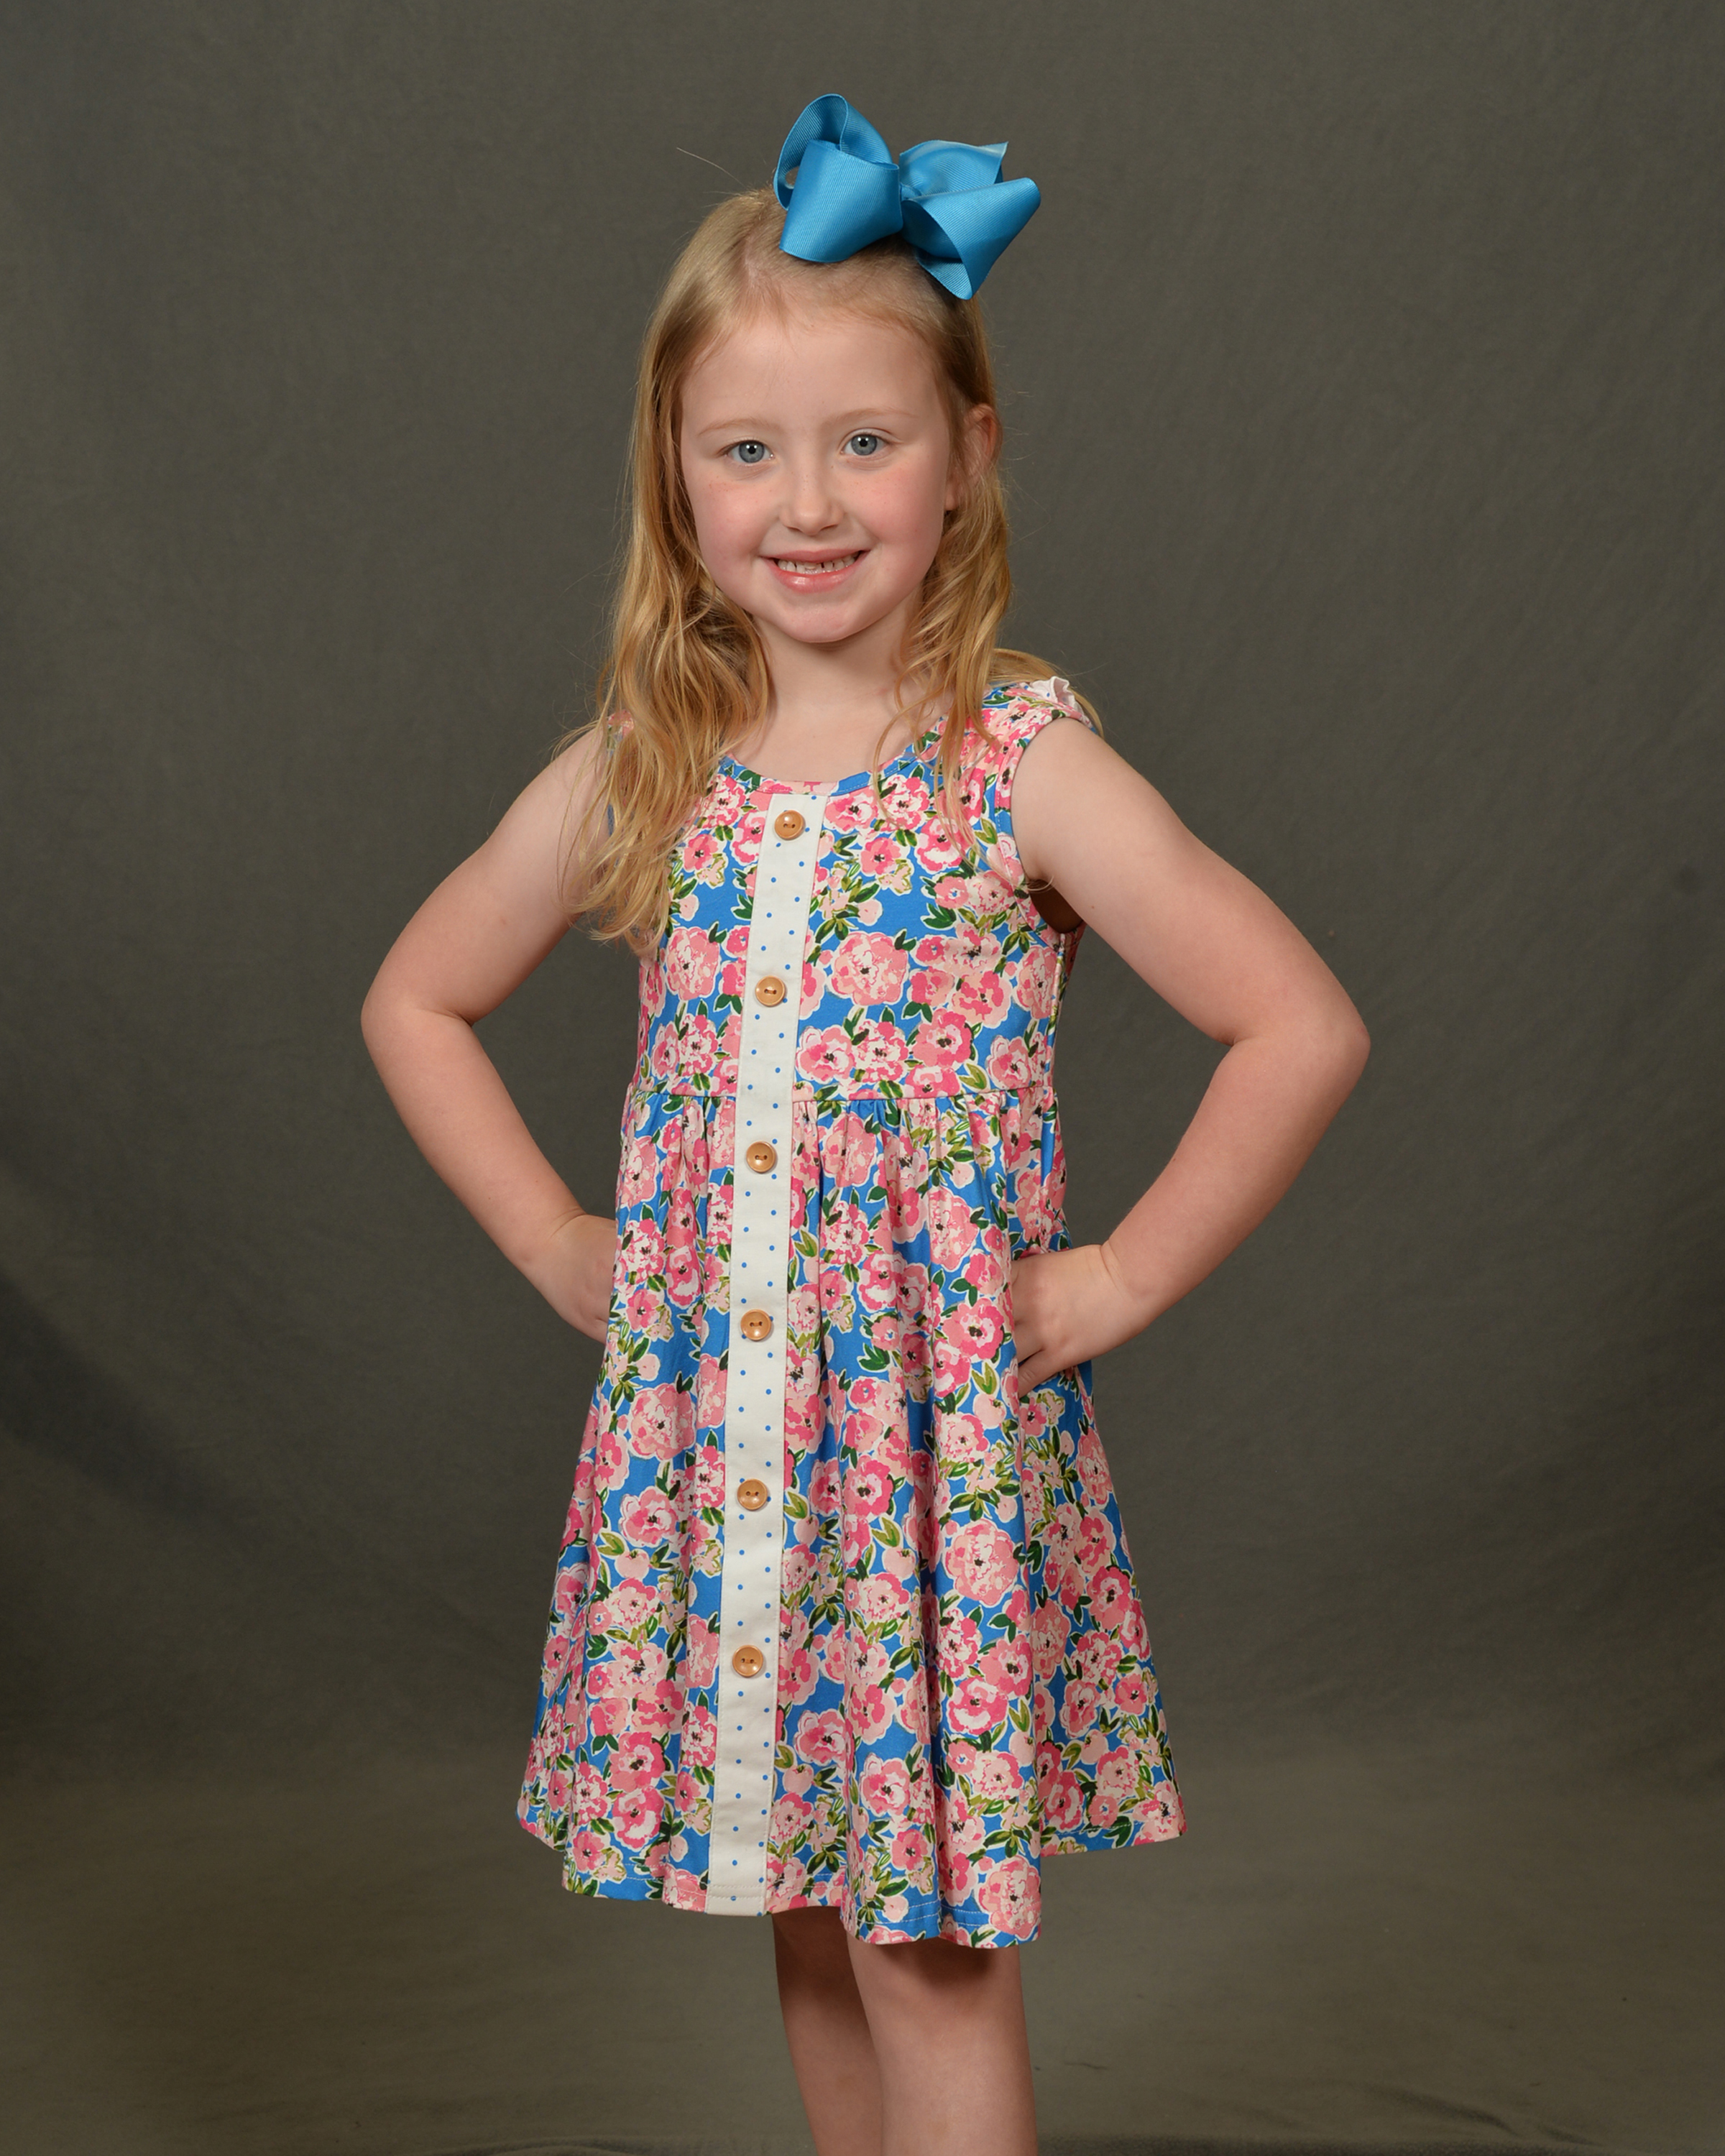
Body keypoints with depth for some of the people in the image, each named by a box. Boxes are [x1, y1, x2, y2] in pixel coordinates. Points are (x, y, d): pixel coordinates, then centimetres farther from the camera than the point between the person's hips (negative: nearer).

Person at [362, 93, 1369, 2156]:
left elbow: (1302, 1025, -13)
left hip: (942, 1438, -4)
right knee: (803, 1914, 18)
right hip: (705, 1431, 4)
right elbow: (415, 1002, 14)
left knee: (929, 1948, 4)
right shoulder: (638, 778, 1)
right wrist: (558, 1244, 7)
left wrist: (1119, 1282, -11)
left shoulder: (1025, 768, -10)